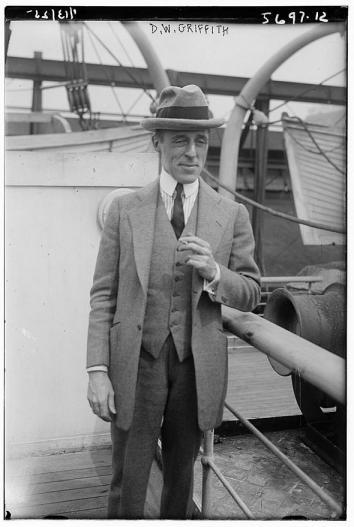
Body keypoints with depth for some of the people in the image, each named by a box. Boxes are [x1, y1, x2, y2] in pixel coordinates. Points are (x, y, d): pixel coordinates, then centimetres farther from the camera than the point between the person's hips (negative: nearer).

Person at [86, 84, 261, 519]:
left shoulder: (232, 215, 1)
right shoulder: (124, 210, -1)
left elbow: (249, 295, 3)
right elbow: (103, 295, -2)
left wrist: (213, 272, -18)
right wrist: (98, 371, -9)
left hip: (199, 368, 2)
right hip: (136, 362, -1)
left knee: (181, 476, 20)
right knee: (127, 486, 8)